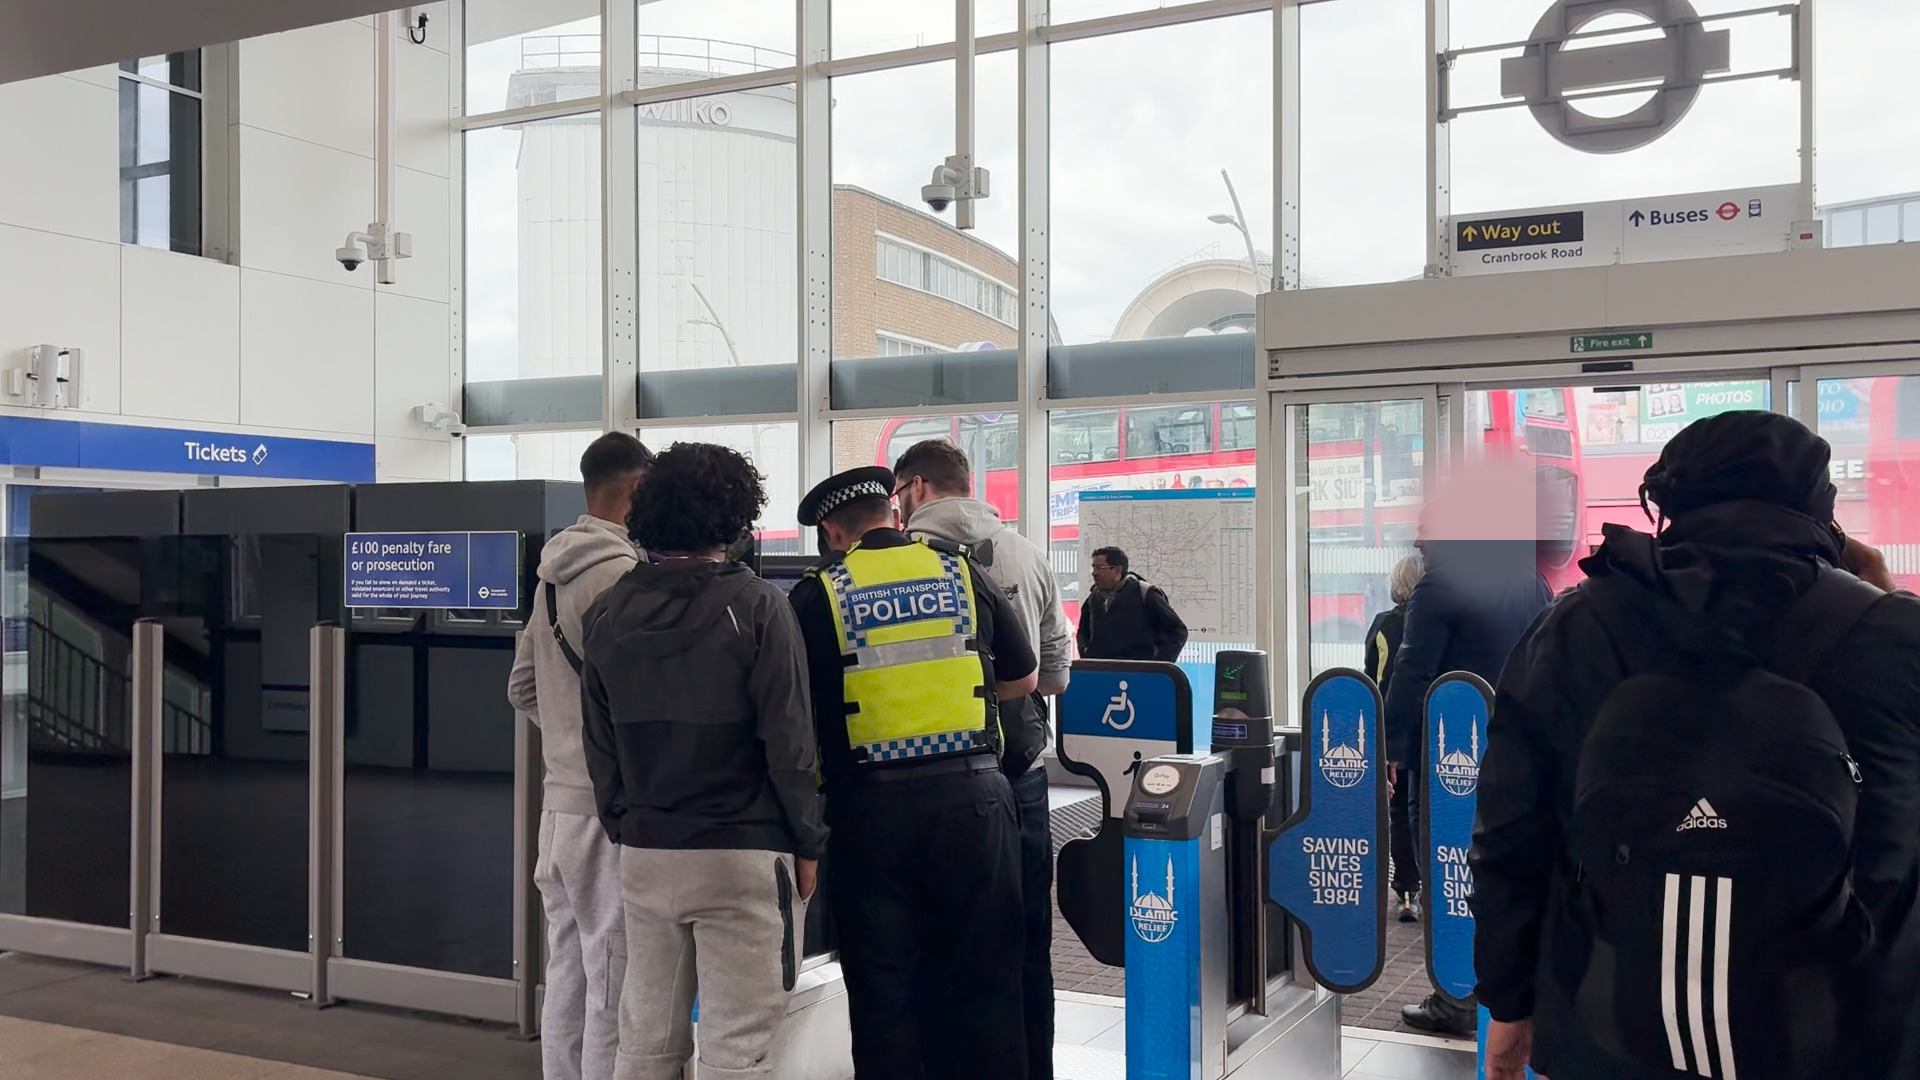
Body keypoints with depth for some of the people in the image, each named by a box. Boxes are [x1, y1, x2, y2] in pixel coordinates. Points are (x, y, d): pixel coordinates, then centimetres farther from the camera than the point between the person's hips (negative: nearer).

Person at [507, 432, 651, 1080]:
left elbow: (523, 689, 19)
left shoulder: (552, 574, 13)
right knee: (615, 998, -2)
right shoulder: (621, 572, -16)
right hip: (611, 808, -9)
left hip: (560, 802, 9)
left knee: (568, 987, 16)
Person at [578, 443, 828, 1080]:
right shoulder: (757, 608, -10)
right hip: (741, 855, -5)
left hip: (644, 853, 5)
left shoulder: (609, 613, 5)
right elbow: (788, 741, -11)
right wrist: (807, 844, -1)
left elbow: (600, 744, 9)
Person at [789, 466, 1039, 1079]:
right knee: (985, 979, 12)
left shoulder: (818, 596, -1)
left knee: (884, 989, 9)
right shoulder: (963, 573, 6)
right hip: (974, 794, 2)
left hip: (871, 804, -2)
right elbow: (1024, 681, 13)